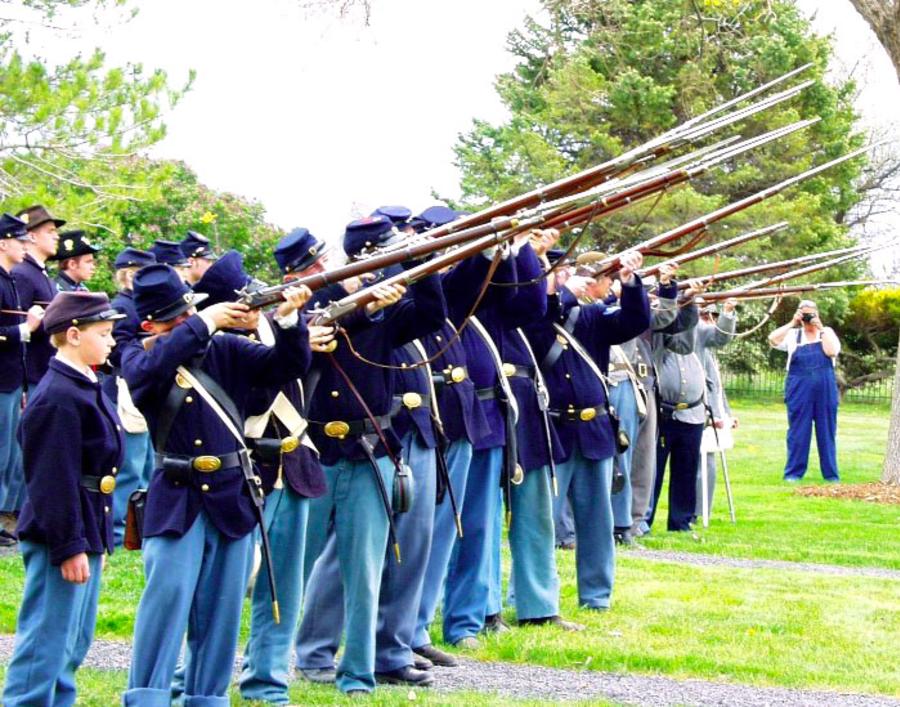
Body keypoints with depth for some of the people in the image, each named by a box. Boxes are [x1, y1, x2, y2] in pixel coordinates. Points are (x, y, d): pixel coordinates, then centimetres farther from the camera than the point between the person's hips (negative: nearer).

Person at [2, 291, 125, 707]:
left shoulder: (85, 389, 13)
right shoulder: (58, 398, -19)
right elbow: (53, 481, -21)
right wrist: (69, 546, -22)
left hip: (85, 532, 10)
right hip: (61, 535, -10)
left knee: (74, 642, 16)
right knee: (46, 641, -5)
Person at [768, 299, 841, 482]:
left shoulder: (827, 333, 9)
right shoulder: (793, 335, 8)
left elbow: (831, 351, -10)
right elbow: (773, 339, -9)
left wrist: (820, 328, -9)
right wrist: (792, 323, -9)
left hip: (825, 391, 0)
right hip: (799, 391, 0)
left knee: (827, 431, 5)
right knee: (798, 432, 1)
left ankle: (831, 474, 10)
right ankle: (793, 473, 7)